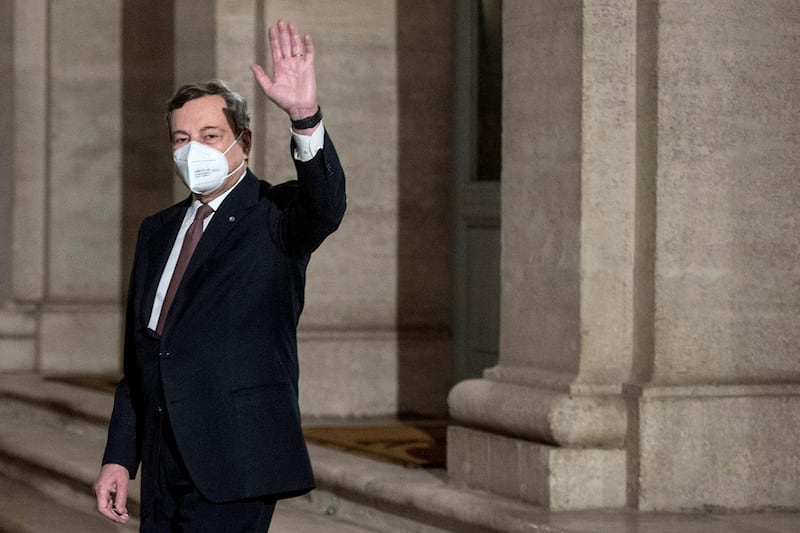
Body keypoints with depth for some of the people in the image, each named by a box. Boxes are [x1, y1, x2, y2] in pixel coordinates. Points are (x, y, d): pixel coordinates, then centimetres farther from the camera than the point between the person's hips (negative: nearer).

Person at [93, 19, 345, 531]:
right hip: (164, 467, 6)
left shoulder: (276, 217, -1)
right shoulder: (158, 232, 16)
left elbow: (327, 206, -26)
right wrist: (119, 457, 13)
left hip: (234, 466, -6)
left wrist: (305, 117, -41)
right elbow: (137, 358, 17)